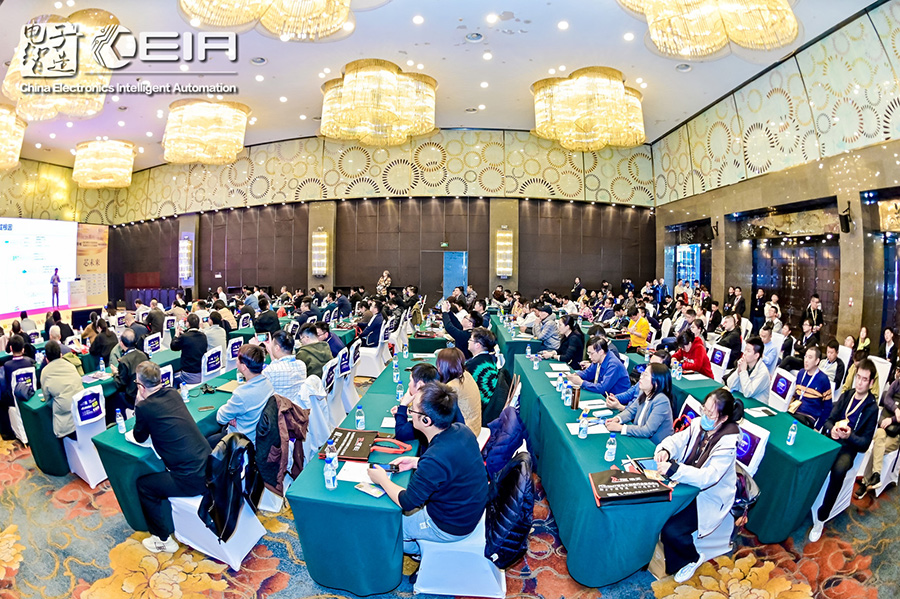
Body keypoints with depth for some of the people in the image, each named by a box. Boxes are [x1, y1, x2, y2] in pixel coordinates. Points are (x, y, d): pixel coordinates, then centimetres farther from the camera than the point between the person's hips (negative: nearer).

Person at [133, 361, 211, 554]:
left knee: (143, 485, 16)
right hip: (210, 469, 7)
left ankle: (163, 540, 24)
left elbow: (140, 437, 8)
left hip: (192, 480, -7)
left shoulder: (144, 407, -11)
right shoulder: (173, 393, 8)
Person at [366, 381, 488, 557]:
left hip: (450, 527, -7)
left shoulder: (434, 459, -37)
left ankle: (416, 550, 36)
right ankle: (421, 546, 36)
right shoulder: (461, 430, -14)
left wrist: (382, 479, -7)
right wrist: (417, 462, 2)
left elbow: (407, 502, -22)